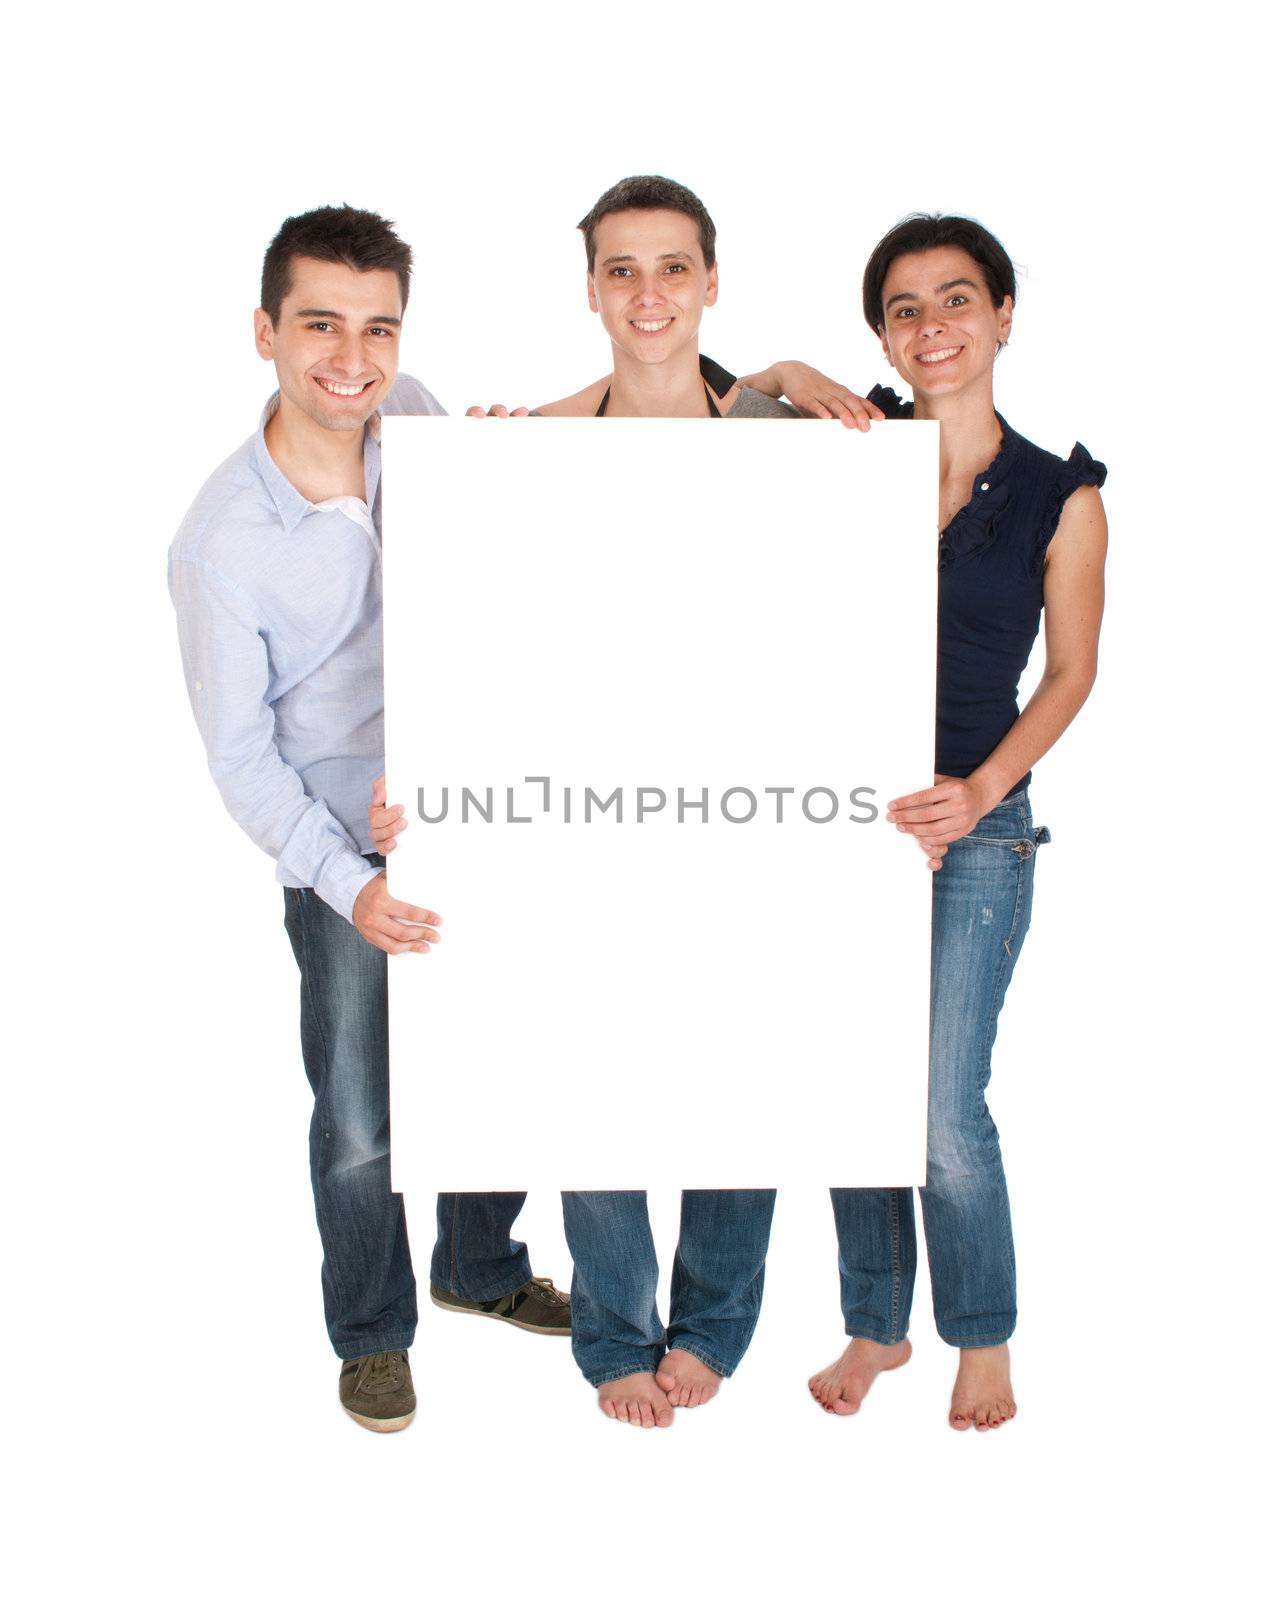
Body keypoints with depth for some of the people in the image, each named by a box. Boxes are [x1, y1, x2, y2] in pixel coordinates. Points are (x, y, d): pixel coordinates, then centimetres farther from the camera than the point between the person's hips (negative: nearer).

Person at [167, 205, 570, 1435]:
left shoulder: (415, 419, -8)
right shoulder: (221, 543, -20)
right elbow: (241, 757, -13)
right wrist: (349, 884, -22)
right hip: (342, 851, -4)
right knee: (359, 1124, 4)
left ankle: (481, 1269, 43)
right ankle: (371, 1331, 31)